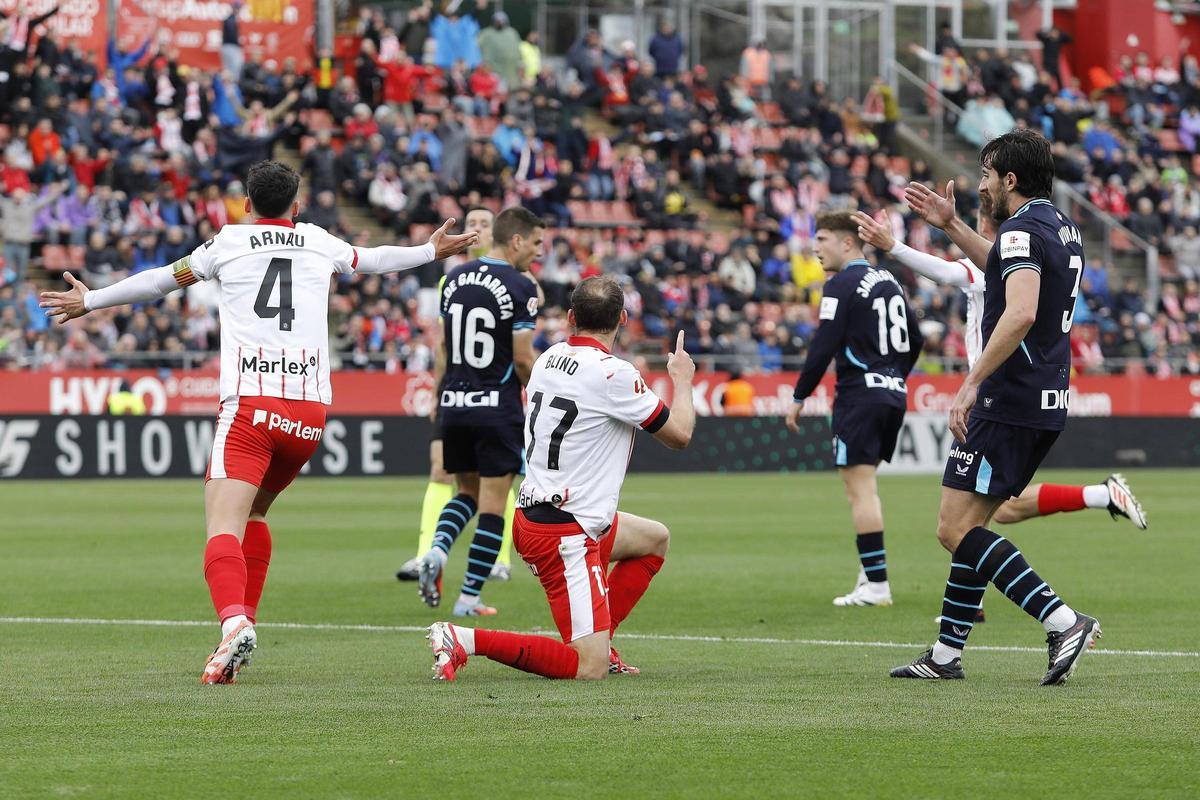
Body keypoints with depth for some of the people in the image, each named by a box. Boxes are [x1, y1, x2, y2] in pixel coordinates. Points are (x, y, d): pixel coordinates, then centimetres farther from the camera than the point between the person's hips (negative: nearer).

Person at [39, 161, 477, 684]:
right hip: (311, 409, 4)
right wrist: (431, 251, 56)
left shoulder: (228, 243, 11)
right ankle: (245, 622, 20)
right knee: (254, 513, 26)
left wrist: (89, 302, 35)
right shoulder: (320, 243, 18)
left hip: (250, 403, -4)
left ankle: (234, 624, -40)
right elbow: (374, 260, 37)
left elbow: (161, 279, 21)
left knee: (224, 527, -15)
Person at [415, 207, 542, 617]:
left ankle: (437, 550, -6)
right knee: (492, 504, 3)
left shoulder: (454, 279, 8)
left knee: (467, 492, 21)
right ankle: (469, 597, 2)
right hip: (498, 408, -6)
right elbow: (523, 358, -14)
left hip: (454, 403, 6)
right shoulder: (519, 287, -12)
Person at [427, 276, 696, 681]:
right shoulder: (613, 374, -18)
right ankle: (468, 640, -17)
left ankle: (599, 641, 23)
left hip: (533, 511, 9)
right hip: (566, 534, -9)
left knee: (656, 538, 31)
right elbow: (679, 433, -7)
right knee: (589, 668, -12)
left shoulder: (549, 359, 6)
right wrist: (682, 378, 11)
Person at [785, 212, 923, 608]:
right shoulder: (888, 281, 15)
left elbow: (823, 347, -15)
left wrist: (798, 398, -9)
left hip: (860, 393, -8)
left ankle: (876, 584, -12)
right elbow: (915, 340, 20)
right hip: (893, 394, 8)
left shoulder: (841, 284, -9)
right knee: (864, 486, 18)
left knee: (859, 487, -7)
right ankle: (870, 572, 14)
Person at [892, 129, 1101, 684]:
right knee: (970, 525, 16)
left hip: (1009, 404, -10)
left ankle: (1062, 622, -18)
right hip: (1046, 404, 10)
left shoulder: (1021, 230, -15)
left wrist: (973, 383, -30)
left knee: (956, 529, -10)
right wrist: (951, 226, 33)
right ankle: (946, 653, 18)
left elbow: (1020, 312, -31)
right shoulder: (1061, 228, 15)